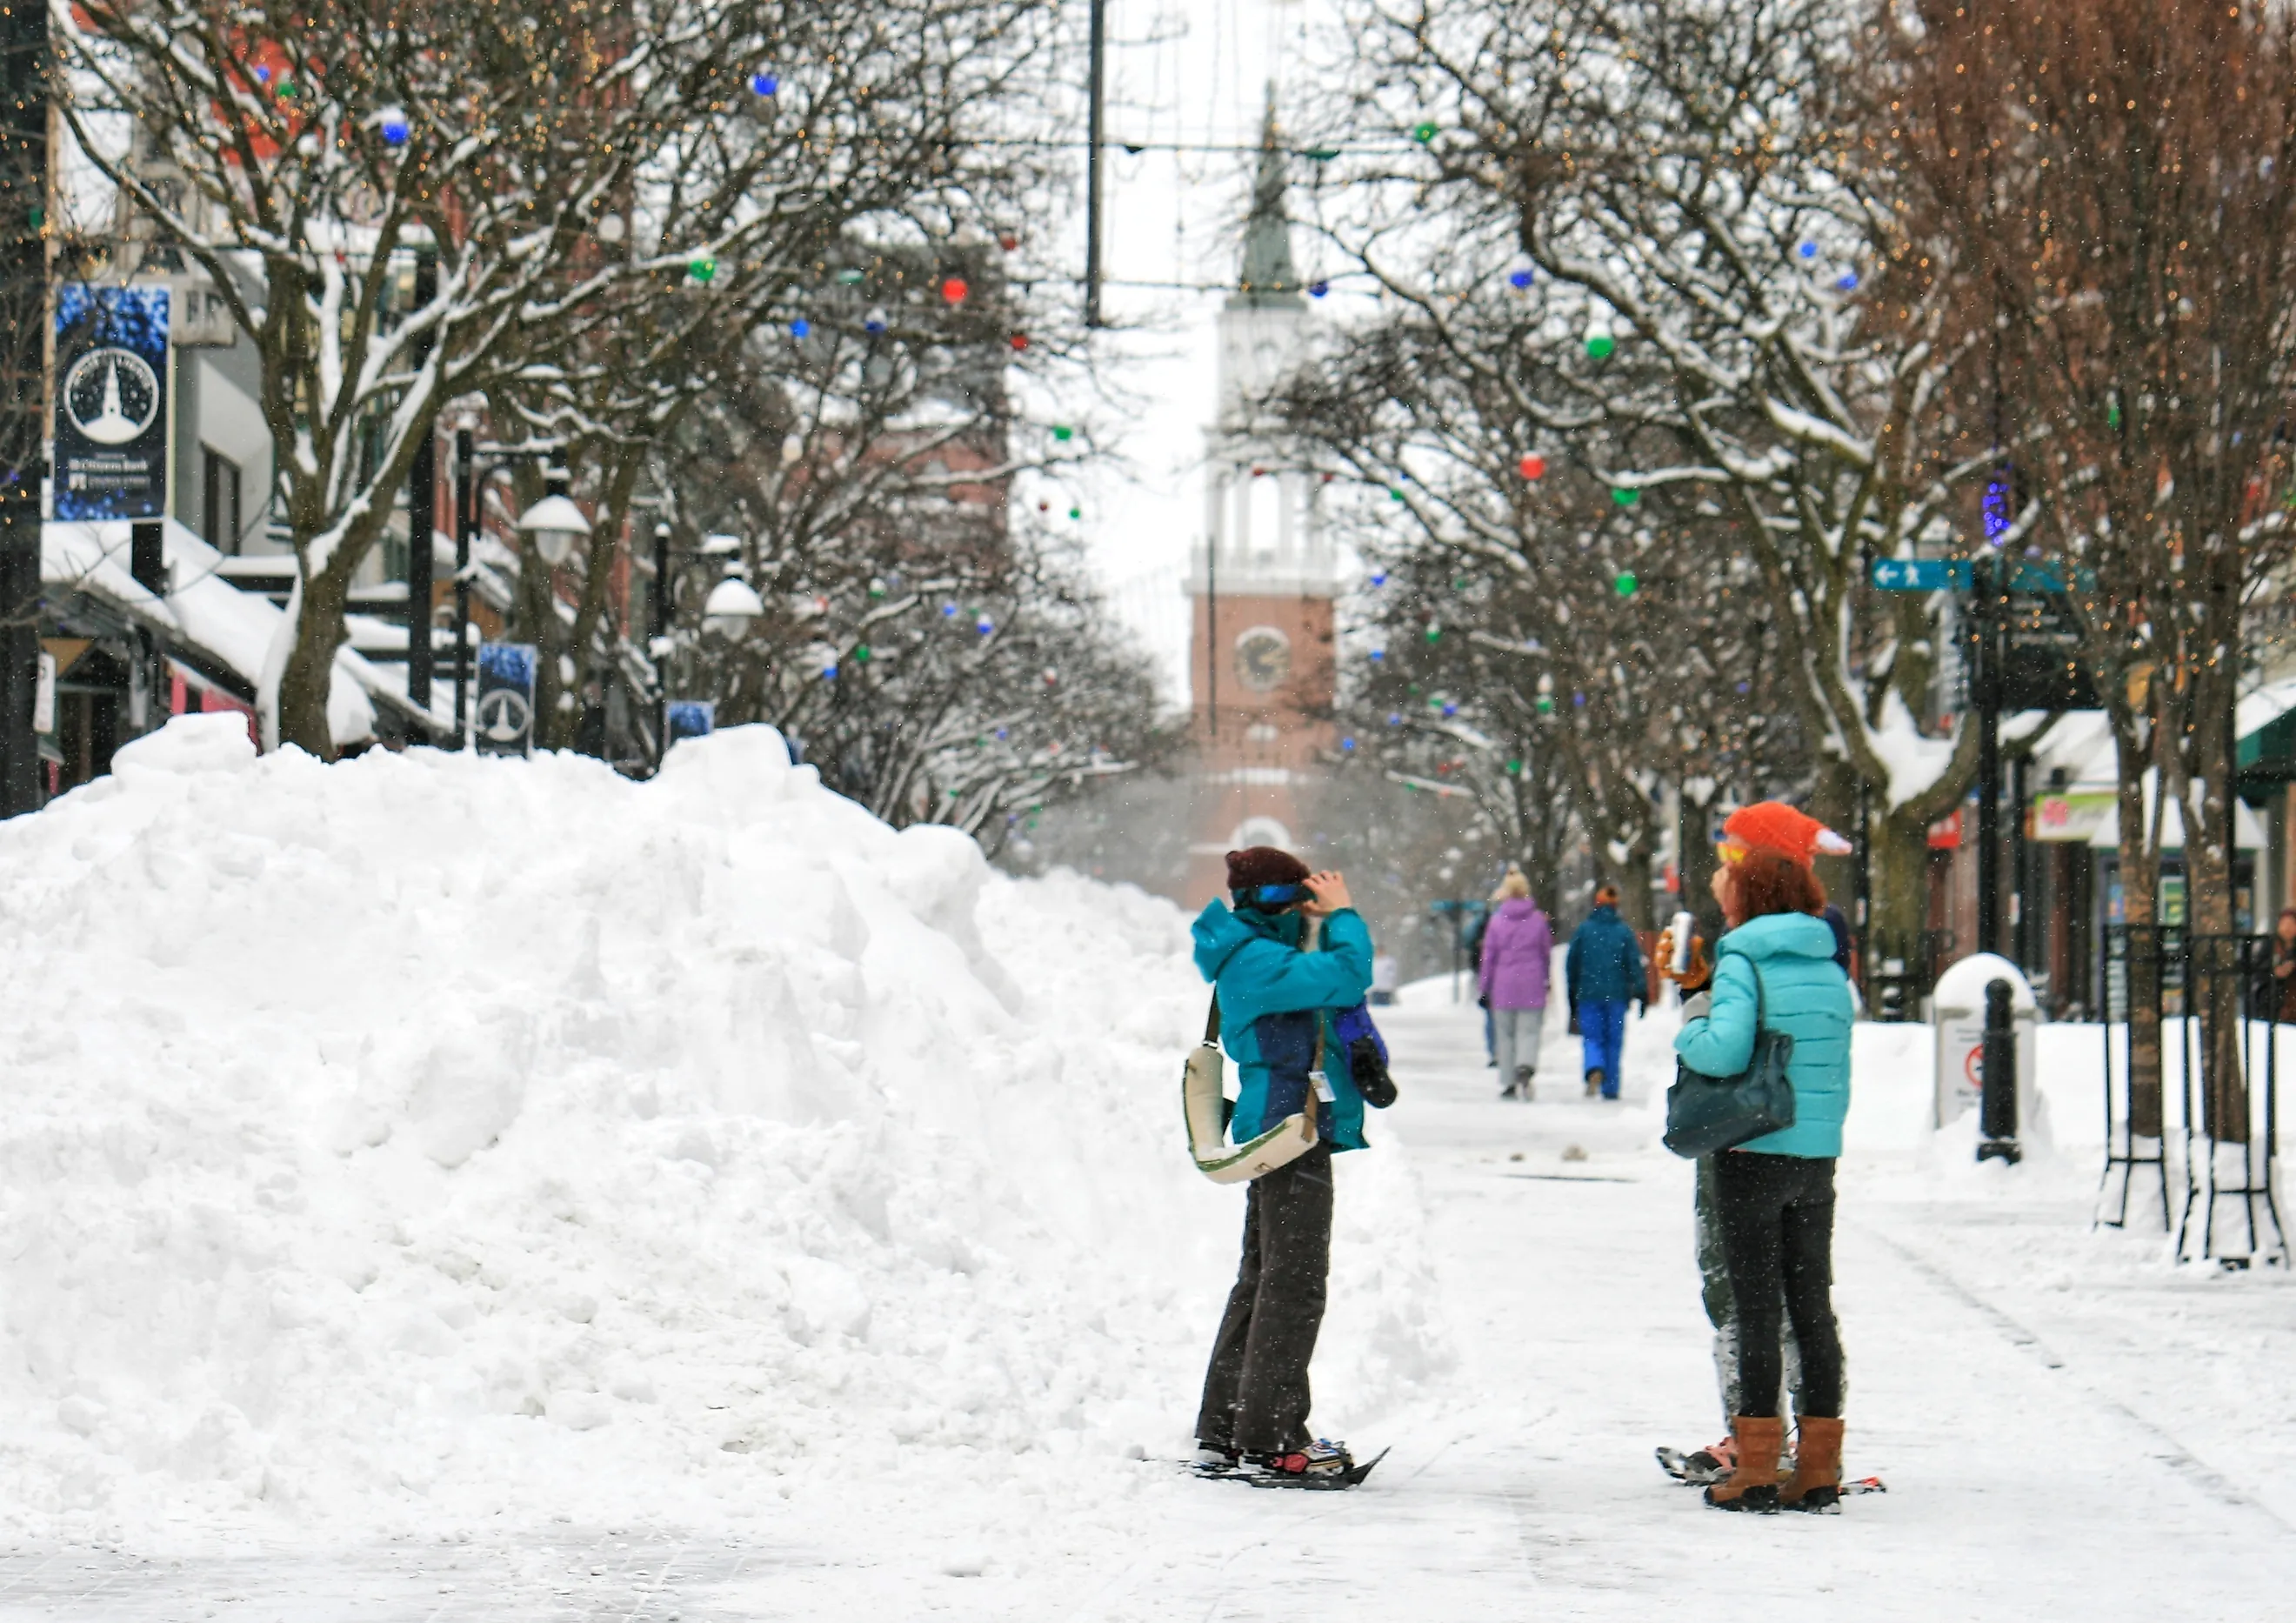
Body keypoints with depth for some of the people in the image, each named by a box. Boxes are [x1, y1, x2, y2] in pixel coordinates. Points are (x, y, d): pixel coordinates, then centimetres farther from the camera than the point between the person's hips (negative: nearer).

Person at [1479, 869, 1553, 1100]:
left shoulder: (1497, 920, -2)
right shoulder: (1538, 920, -1)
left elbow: (1488, 956, 0)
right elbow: (1547, 953, 7)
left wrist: (1485, 988, 7)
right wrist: (1545, 978, 24)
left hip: (1504, 985, 0)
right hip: (1532, 986, 0)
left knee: (1504, 1035, 10)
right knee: (1529, 1032, 0)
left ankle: (1507, 1083, 10)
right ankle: (1525, 1067, -28)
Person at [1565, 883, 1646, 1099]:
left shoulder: (1583, 930, 2)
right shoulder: (1624, 932, -1)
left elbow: (1571, 964, 7)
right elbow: (1635, 965, -4)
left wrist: (1573, 995, 16)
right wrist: (1642, 994, -1)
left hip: (1588, 994, 0)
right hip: (1616, 995, 0)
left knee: (1593, 1038, 4)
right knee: (1614, 1041, 8)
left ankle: (1595, 1070, -25)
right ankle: (1610, 1088, 6)